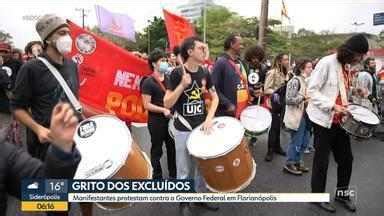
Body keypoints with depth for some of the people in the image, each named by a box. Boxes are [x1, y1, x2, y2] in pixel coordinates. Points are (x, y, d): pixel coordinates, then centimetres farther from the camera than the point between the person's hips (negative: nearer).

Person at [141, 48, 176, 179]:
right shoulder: (148, 82, -8)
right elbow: (146, 105, -14)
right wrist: (163, 110, -22)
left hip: (171, 119, 6)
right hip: (156, 121, -6)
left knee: (172, 148, 14)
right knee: (157, 150, 6)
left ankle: (173, 175, 29)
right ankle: (157, 177, 21)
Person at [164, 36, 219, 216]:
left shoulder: (204, 73, 2)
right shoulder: (177, 73, -13)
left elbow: (215, 97, 8)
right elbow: (167, 103, -15)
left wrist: (209, 119, -6)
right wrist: (182, 85, -27)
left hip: (201, 127, 5)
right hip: (184, 130, -4)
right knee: (184, 170, 8)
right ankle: (184, 202, 28)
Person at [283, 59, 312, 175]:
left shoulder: (307, 80, 13)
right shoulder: (295, 81, -15)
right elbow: (289, 100, -21)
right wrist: (304, 97, -26)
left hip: (305, 115, 9)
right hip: (297, 116, -9)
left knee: (304, 142, 14)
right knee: (296, 142, -1)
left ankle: (297, 162, 28)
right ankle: (289, 164, 13)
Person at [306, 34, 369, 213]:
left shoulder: (347, 66, 11)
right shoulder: (327, 62, -14)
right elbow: (312, 90, -18)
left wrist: (346, 107, 3)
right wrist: (332, 106, -26)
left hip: (340, 120, 8)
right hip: (324, 119, -8)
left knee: (346, 158, 15)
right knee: (322, 160, 4)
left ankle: (342, 193, 33)